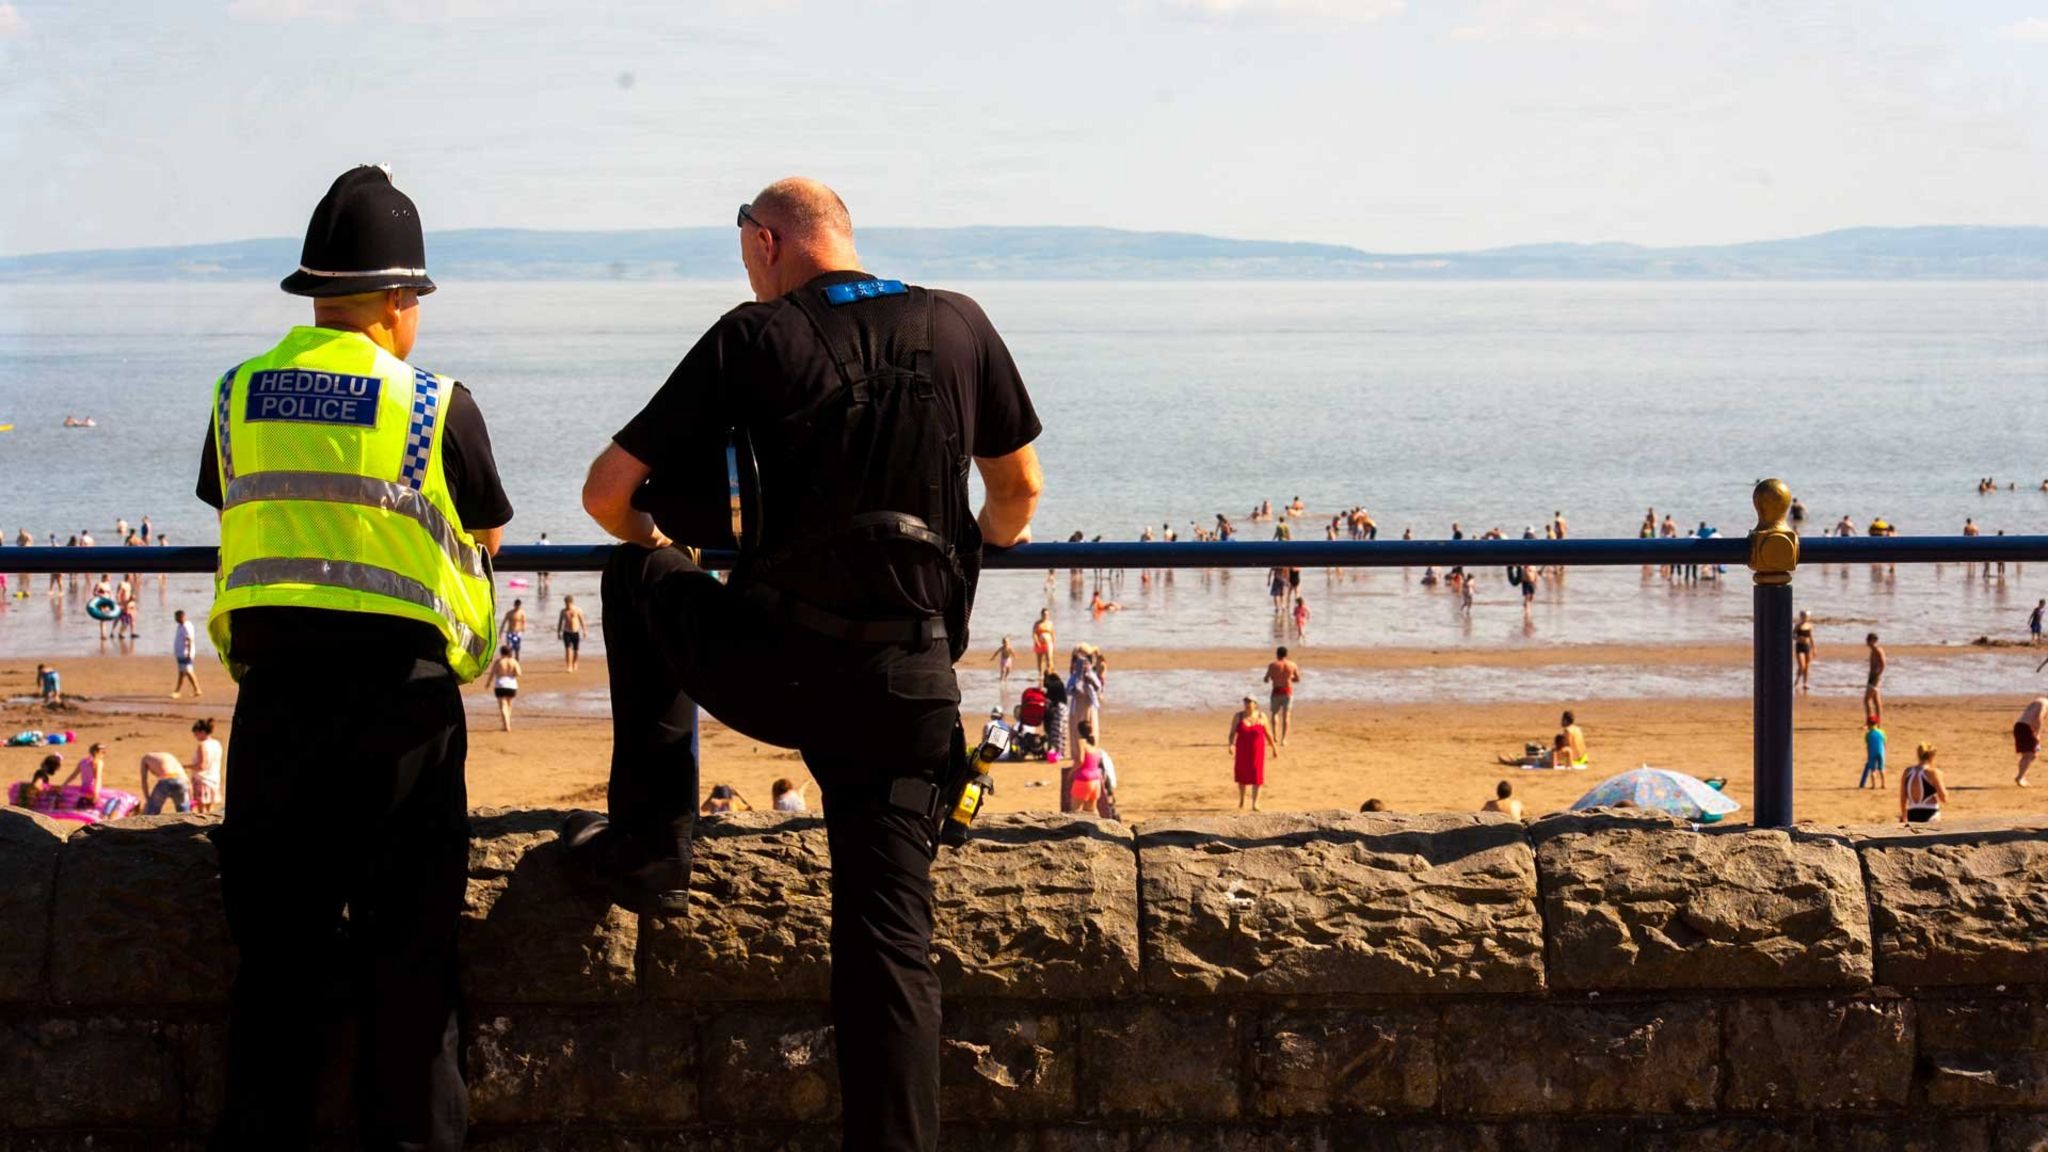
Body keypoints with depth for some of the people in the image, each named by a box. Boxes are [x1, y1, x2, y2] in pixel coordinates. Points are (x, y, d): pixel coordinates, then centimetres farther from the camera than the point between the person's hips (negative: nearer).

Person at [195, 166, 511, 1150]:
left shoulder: (240, 397, 5)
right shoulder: (437, 406, -6)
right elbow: (486, 539, 7)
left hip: (274, 689, 3)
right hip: (402, 692, -3)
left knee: (275, 934, 9)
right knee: (405, 944, 5)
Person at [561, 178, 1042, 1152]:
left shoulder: (755, 339, -2)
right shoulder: (958, 328, 8)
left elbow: (607, 492, 1)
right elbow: (1018, 489, 21)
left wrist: (649, 542, 25)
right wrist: (979, 550, 44)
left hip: (771, 668, -2)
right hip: (906, 685, 3)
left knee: (638, 587, 27)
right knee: (888, 940, 6)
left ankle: (647, 847, 25)